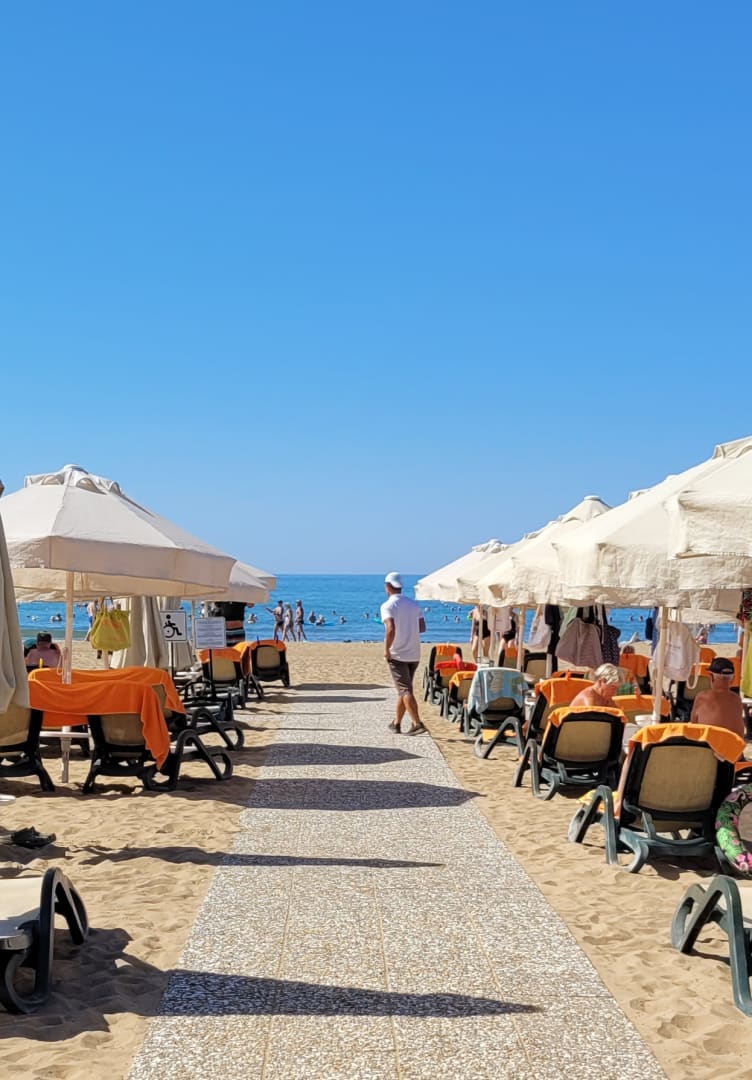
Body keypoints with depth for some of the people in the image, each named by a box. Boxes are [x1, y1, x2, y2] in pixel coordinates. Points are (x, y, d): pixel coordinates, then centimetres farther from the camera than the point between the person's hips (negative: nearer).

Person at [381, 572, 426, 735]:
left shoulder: (387, 606, -11)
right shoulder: (414, 604, 8)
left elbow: (391, 629, -24)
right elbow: (422, 627, 7)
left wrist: (386, 650, -14)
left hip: (397, 654, -6)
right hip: (414, 654, 6)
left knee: (405, 690, -5)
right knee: (403, 689, 16)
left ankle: (417, 723, -15)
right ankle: (396, 723, 25)